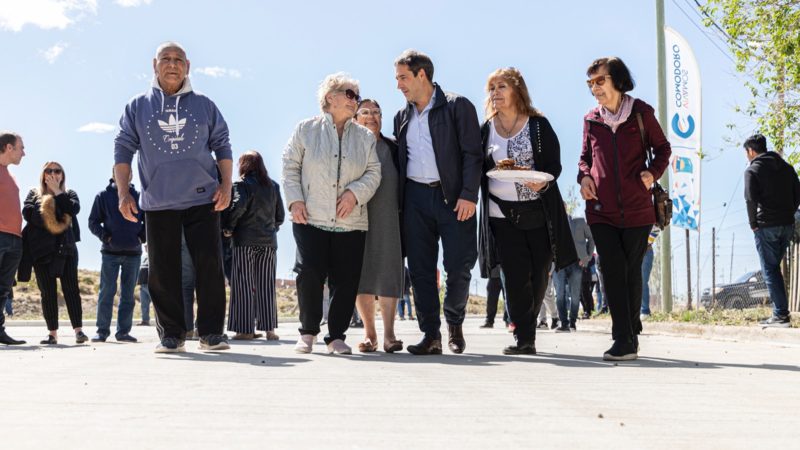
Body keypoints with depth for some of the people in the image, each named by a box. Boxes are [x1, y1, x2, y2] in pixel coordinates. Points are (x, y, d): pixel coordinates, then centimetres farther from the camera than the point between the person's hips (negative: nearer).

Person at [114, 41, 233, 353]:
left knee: (210, 265, -5)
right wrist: (123, 192, -2)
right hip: (157, 203, 1)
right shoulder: (137, 107, 8)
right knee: (162, 272, 2)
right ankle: (171, 335, 11)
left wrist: (226, 185, -1)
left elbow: (222, 146, 11)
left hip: (203, 199, 0)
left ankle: (211, 332, 2)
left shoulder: (204, 105, 8)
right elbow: (123, 149, 8)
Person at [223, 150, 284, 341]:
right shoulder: (273, 186, 13)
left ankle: (246, 329, -2)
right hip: (268, 241, 5)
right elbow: (280, 214, 13)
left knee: (244, 284, 0)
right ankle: (269, 328, 5)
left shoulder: (242, 184, -3)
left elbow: (238, 206, -19)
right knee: (266, 285, 7)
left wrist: (228, 228, -8)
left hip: (245, 241, -5)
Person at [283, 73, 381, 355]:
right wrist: (295, 200, -4)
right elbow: (290, 166, 8)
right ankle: (308, 331, 7)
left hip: (351, 222, 2)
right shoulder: (306, 130, 8)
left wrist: (355, 193, -10)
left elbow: (374, 172, 8)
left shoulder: (365, 137, 14)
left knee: (346, 281, -2)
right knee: (309, 273, -12)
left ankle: (336, 336, 11)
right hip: (311, 218, -2)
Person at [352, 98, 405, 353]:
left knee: (388, 272, -6)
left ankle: (389, 334, -7)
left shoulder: (393, 149, 12)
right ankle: (369, 333, 8)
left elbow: (403, 183, 11)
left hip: (387, 218, 0)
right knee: (360, 275, 1)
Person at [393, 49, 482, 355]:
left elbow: (472, 154, -6)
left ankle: (454, 325, 19)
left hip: (453, 197, -5)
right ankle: (431, 335, 6)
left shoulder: (457, 106, 0)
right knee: (420, 269, 1)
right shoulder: (402, 117, 17)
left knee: (459, 267, -3)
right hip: (415, 197, 5)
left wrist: (468, 195, -15)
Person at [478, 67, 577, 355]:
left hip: (537, 212, -1)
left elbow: (554, 165, -2)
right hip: (502, 213, 1)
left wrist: (542, 181, -21)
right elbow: (479, 169, 10)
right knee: (515, 275, -8)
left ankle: (526, 333, 21)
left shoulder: (538, 125, 1)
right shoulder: (486, 130, 8)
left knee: (538, 275, 3)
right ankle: (523, 338, -2)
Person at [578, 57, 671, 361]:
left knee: (632, 272, 7)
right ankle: (624, 339, -2)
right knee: (612, 272, -4)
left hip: (637, 209, -1)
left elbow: (663, 147, 10)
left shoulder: (641, 113, 0)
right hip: (601, 210, 2)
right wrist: (584, 176, -3)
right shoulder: (591, 119, 7)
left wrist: (653, 172, -8)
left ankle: (631, 333, 21)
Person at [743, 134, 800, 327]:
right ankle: (779, 313, 15)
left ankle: (781, 315, -6)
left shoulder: (752, 170, -6)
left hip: (766, 226, -6)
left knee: (770, 270, -1)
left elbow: (751, 199, -17)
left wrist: (753, 223, -6)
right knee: (774, 267, 17)